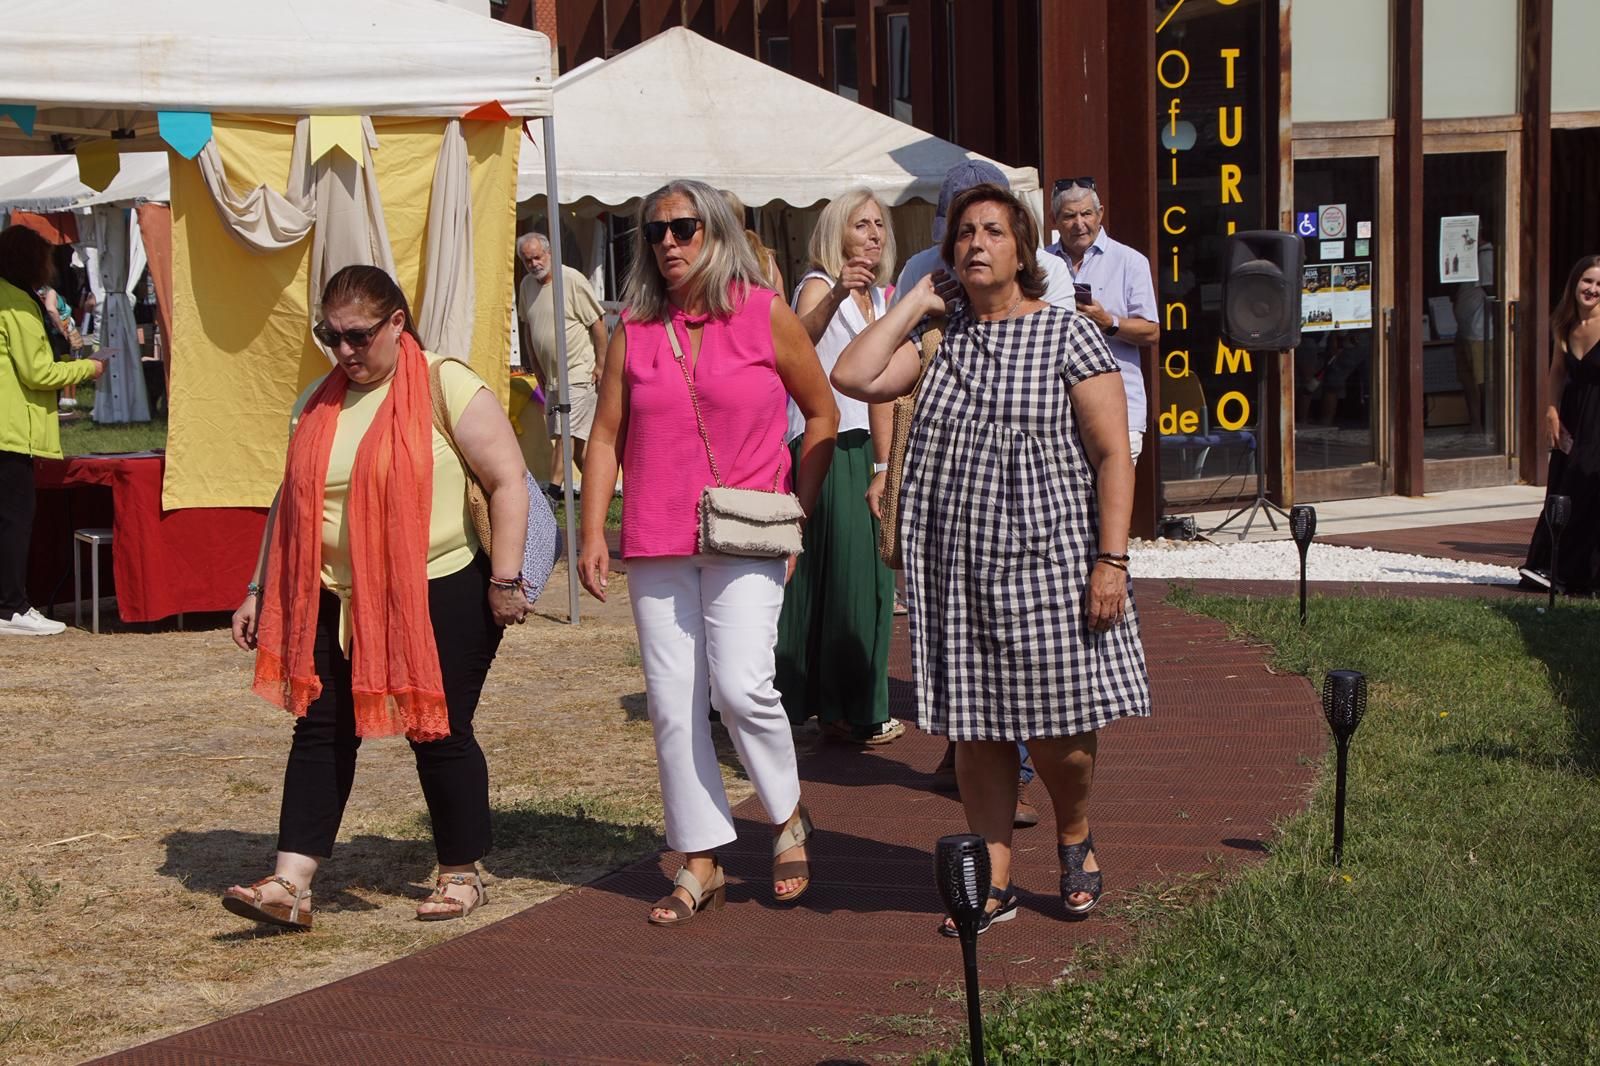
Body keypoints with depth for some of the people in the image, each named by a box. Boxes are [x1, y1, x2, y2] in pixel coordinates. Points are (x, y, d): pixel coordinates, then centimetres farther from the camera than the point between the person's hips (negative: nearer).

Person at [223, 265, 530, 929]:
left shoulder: (446, 387, -9)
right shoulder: (317, 404, 10)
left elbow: (507, 481, -11)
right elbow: (291, 502, 18)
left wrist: (504, 580, -15)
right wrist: (259, 591, 15)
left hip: (441, 596, -5)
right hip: (339, 601, 6)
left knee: (439, 732, 3)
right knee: (321, 732, 1)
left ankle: (461, 875, 19)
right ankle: (290, 885, 1)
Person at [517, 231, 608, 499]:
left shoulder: (572, 280, -12)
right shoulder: (526, 285, 9)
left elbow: (598, 322, -10)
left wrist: (601, 365, -10)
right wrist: (535, 366, 19)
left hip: (578, 374, -7)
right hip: (550, 376, 7)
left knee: (566, 434, -13)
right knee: (574, 438, 10)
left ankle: (553, 491, -13)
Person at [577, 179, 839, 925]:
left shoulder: (765, 316, 1)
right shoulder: (634, 331, 7)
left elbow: (822, 414, 9)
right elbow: (606, 436, 9)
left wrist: (798, 512, 5)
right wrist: (593, 533, 0)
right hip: (656, 543, 3)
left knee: (741, 685, -16)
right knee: (672, 703, 2)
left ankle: (788, 819, 9)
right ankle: (700, 862, 13)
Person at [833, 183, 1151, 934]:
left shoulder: (1068, 335, -2)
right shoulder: (939, 336, 9)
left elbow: (1113, 455, -6)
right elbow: (853, 377, -5)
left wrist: (1111, 561, -14)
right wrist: (915, 302, 2)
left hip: (1046, 562, -4)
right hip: (956, 567, 4)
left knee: (1057, 728, -1)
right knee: (973, 727, 6)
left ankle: (1075, 841, 28)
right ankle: (994, 880, 16)